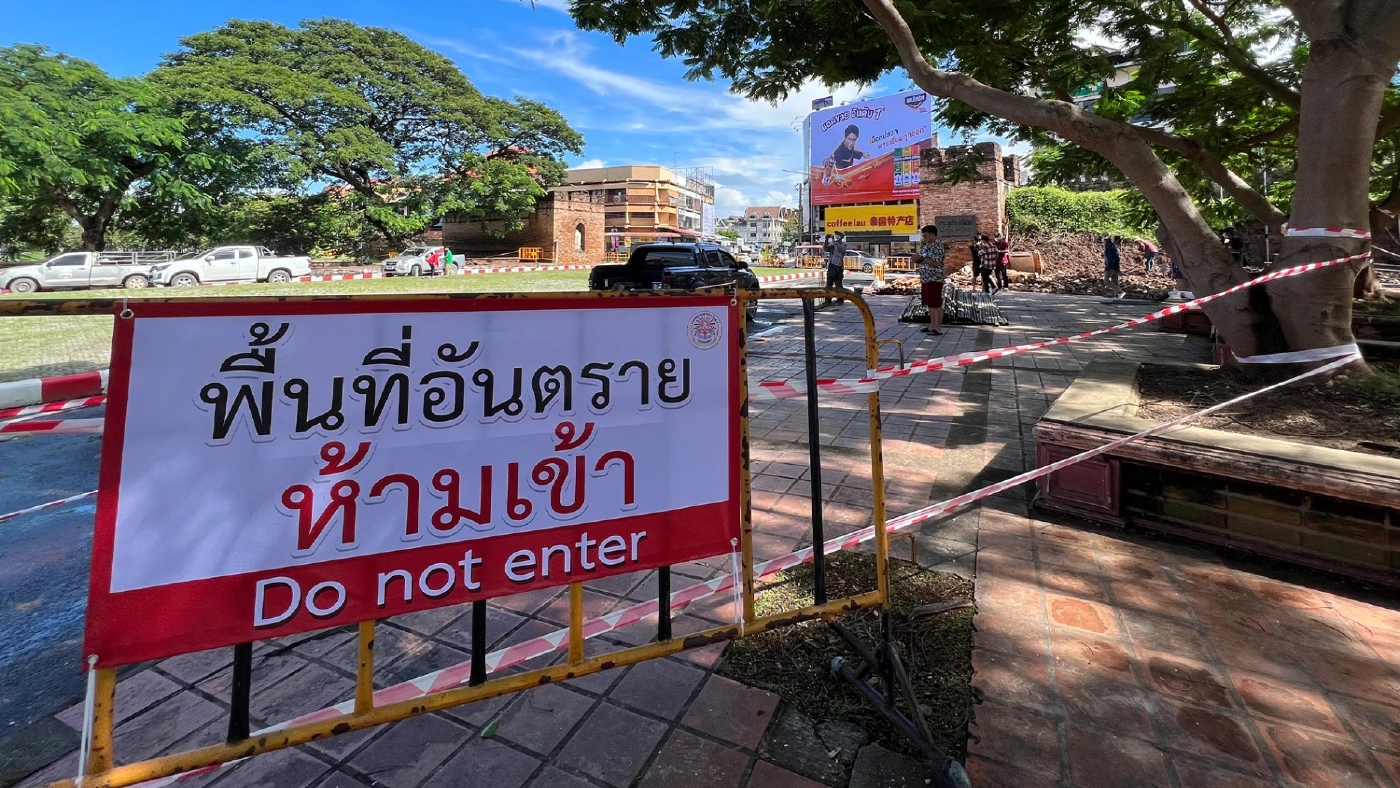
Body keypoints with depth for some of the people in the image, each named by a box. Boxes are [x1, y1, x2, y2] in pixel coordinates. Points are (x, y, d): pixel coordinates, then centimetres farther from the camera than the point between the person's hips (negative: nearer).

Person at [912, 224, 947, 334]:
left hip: (935, 279, -9)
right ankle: (932, 325, 21)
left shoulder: (938, 246, -14)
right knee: (930, 304, 13)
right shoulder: (927, 246, 14)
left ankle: (938, 328, -1)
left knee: (936, 304, -5)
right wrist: (918, 258, -4)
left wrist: (921, 258, -16)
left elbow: (935, 263, -23)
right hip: (925, 279, 9)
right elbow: (918, 260, 19)